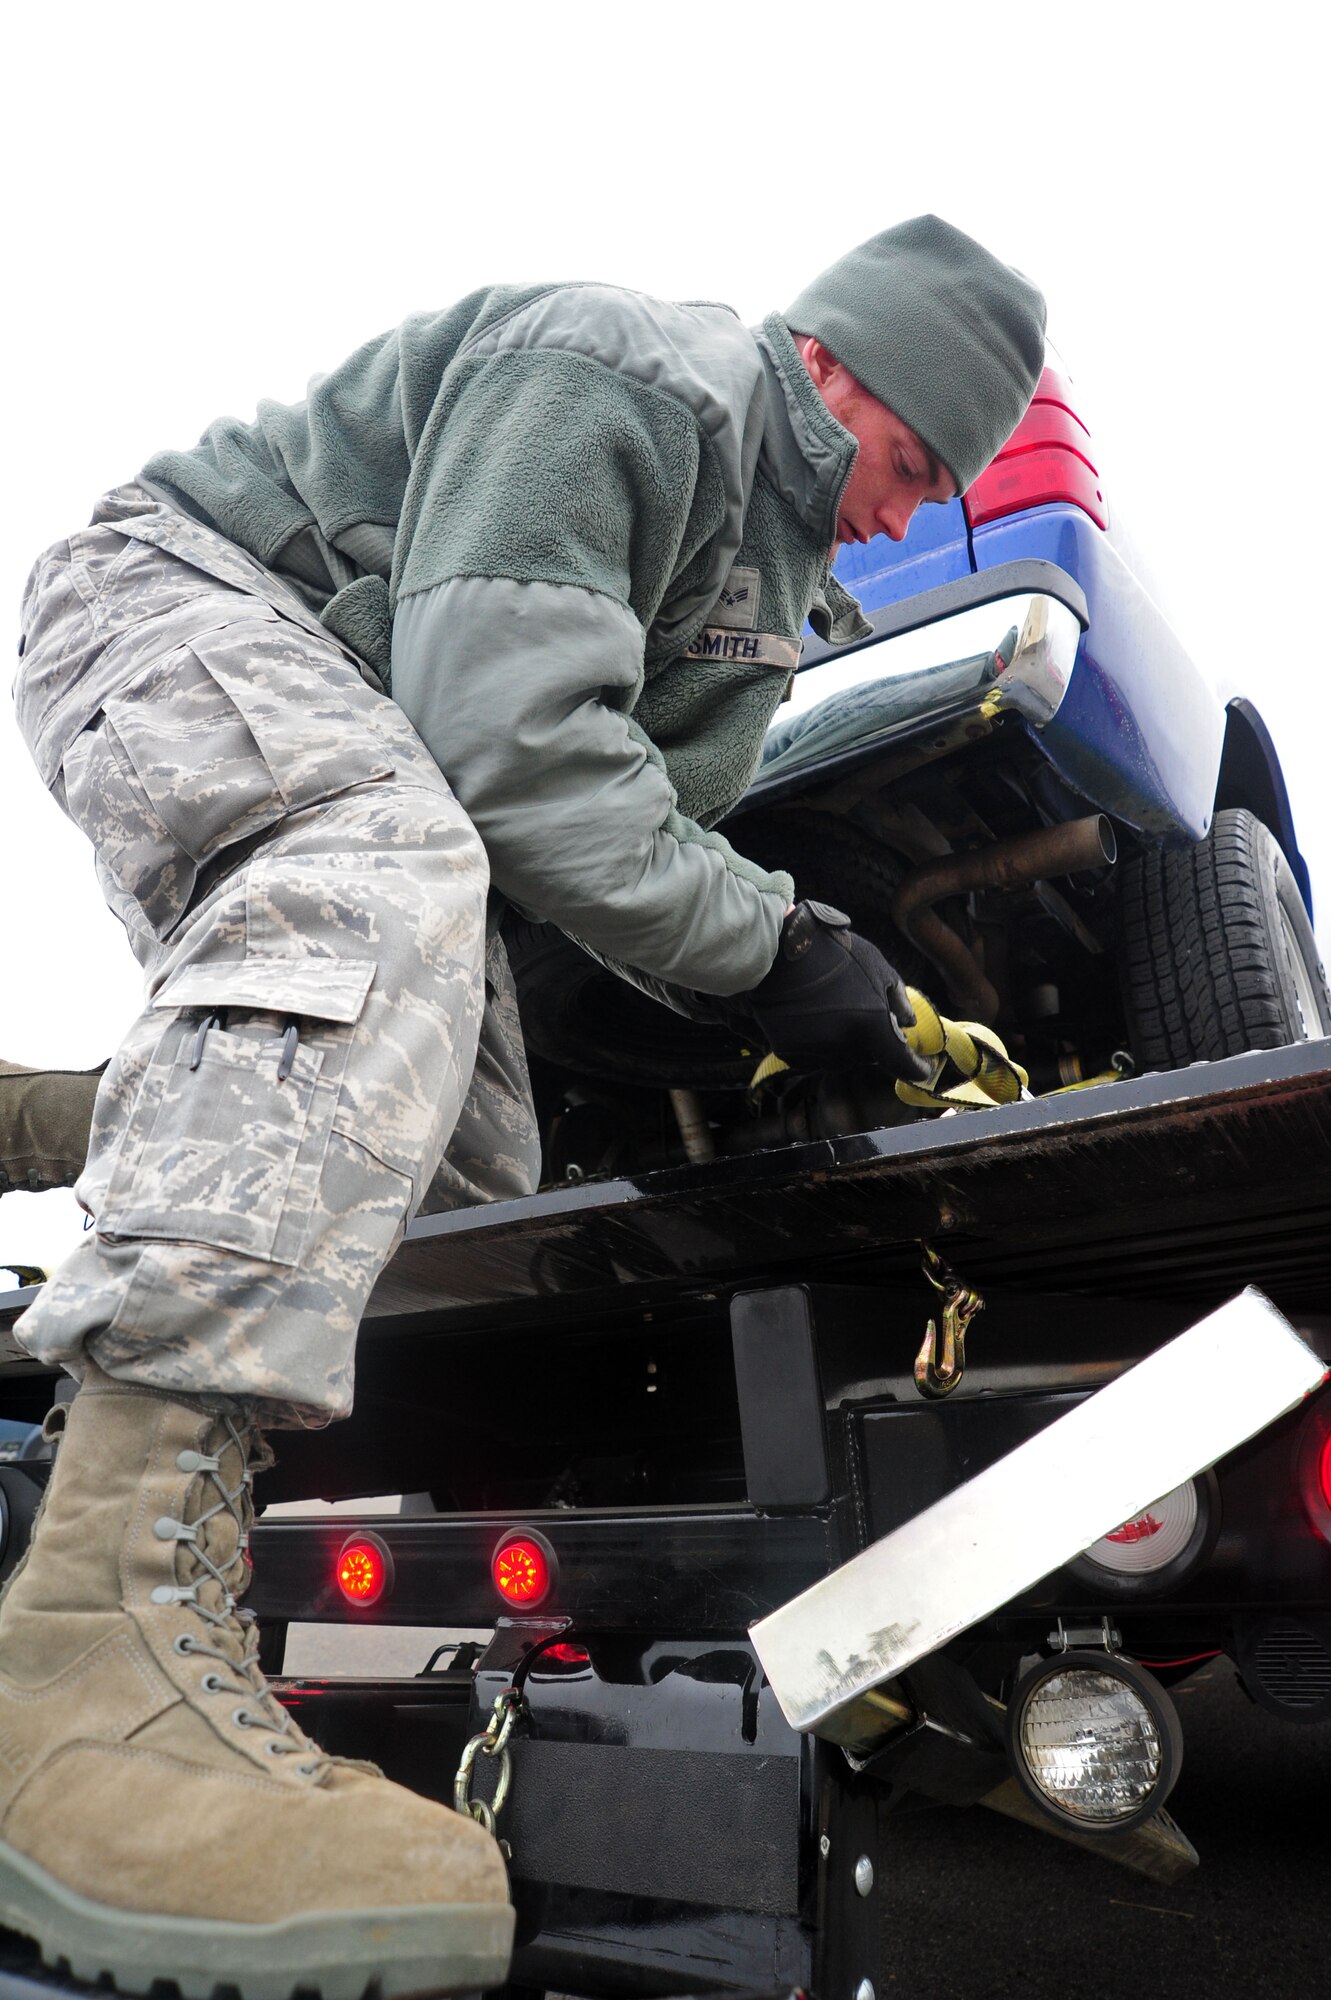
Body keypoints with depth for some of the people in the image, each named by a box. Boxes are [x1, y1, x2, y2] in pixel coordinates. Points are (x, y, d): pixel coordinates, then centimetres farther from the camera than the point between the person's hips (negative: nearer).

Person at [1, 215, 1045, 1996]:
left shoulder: (766, 576, 11)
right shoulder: (623, 372, -19)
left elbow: (650, 816, 5)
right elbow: (506, 730, -31)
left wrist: (819, 977, -9)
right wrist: (761, 945, -27)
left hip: (376, 764, 10)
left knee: (463, 1180, -2)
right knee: (383, 880, -41)